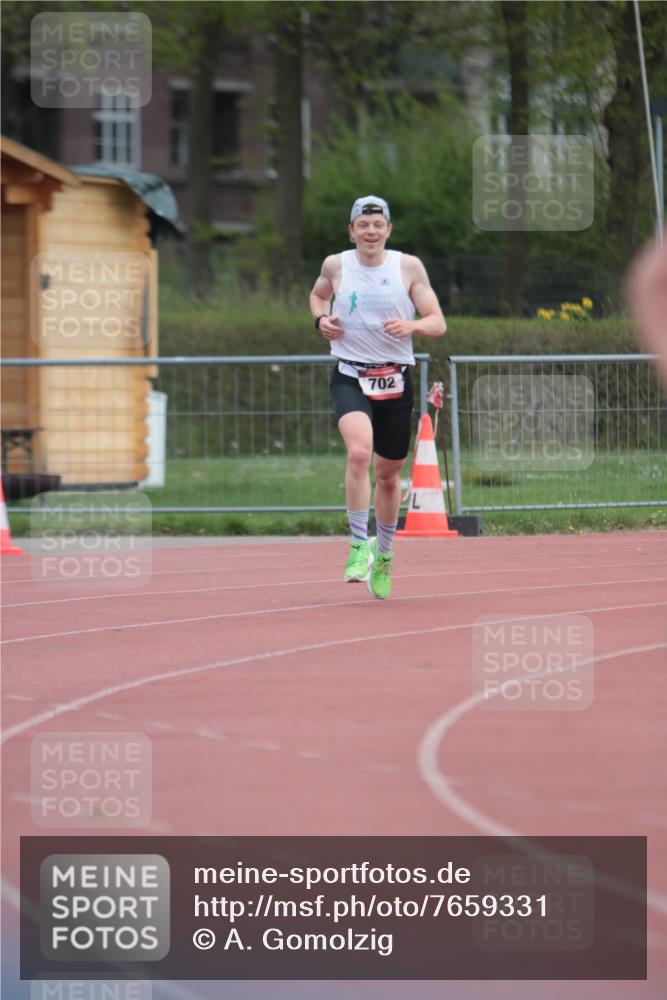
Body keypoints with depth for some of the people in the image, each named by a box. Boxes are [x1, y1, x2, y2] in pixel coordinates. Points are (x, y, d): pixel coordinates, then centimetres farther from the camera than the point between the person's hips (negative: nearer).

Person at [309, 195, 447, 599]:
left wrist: (411, 325, -21)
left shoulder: (409, 266, 0)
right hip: (350, 377, -2)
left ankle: (383, 557, 33)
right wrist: (321, 319, 2)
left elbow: (438, 323, 0)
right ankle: (359, 544, -20)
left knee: (389, 473, 12)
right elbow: (318, 294, 24)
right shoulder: (336, 265, 2)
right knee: (359, 451, -29)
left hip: (395, 379, 2)